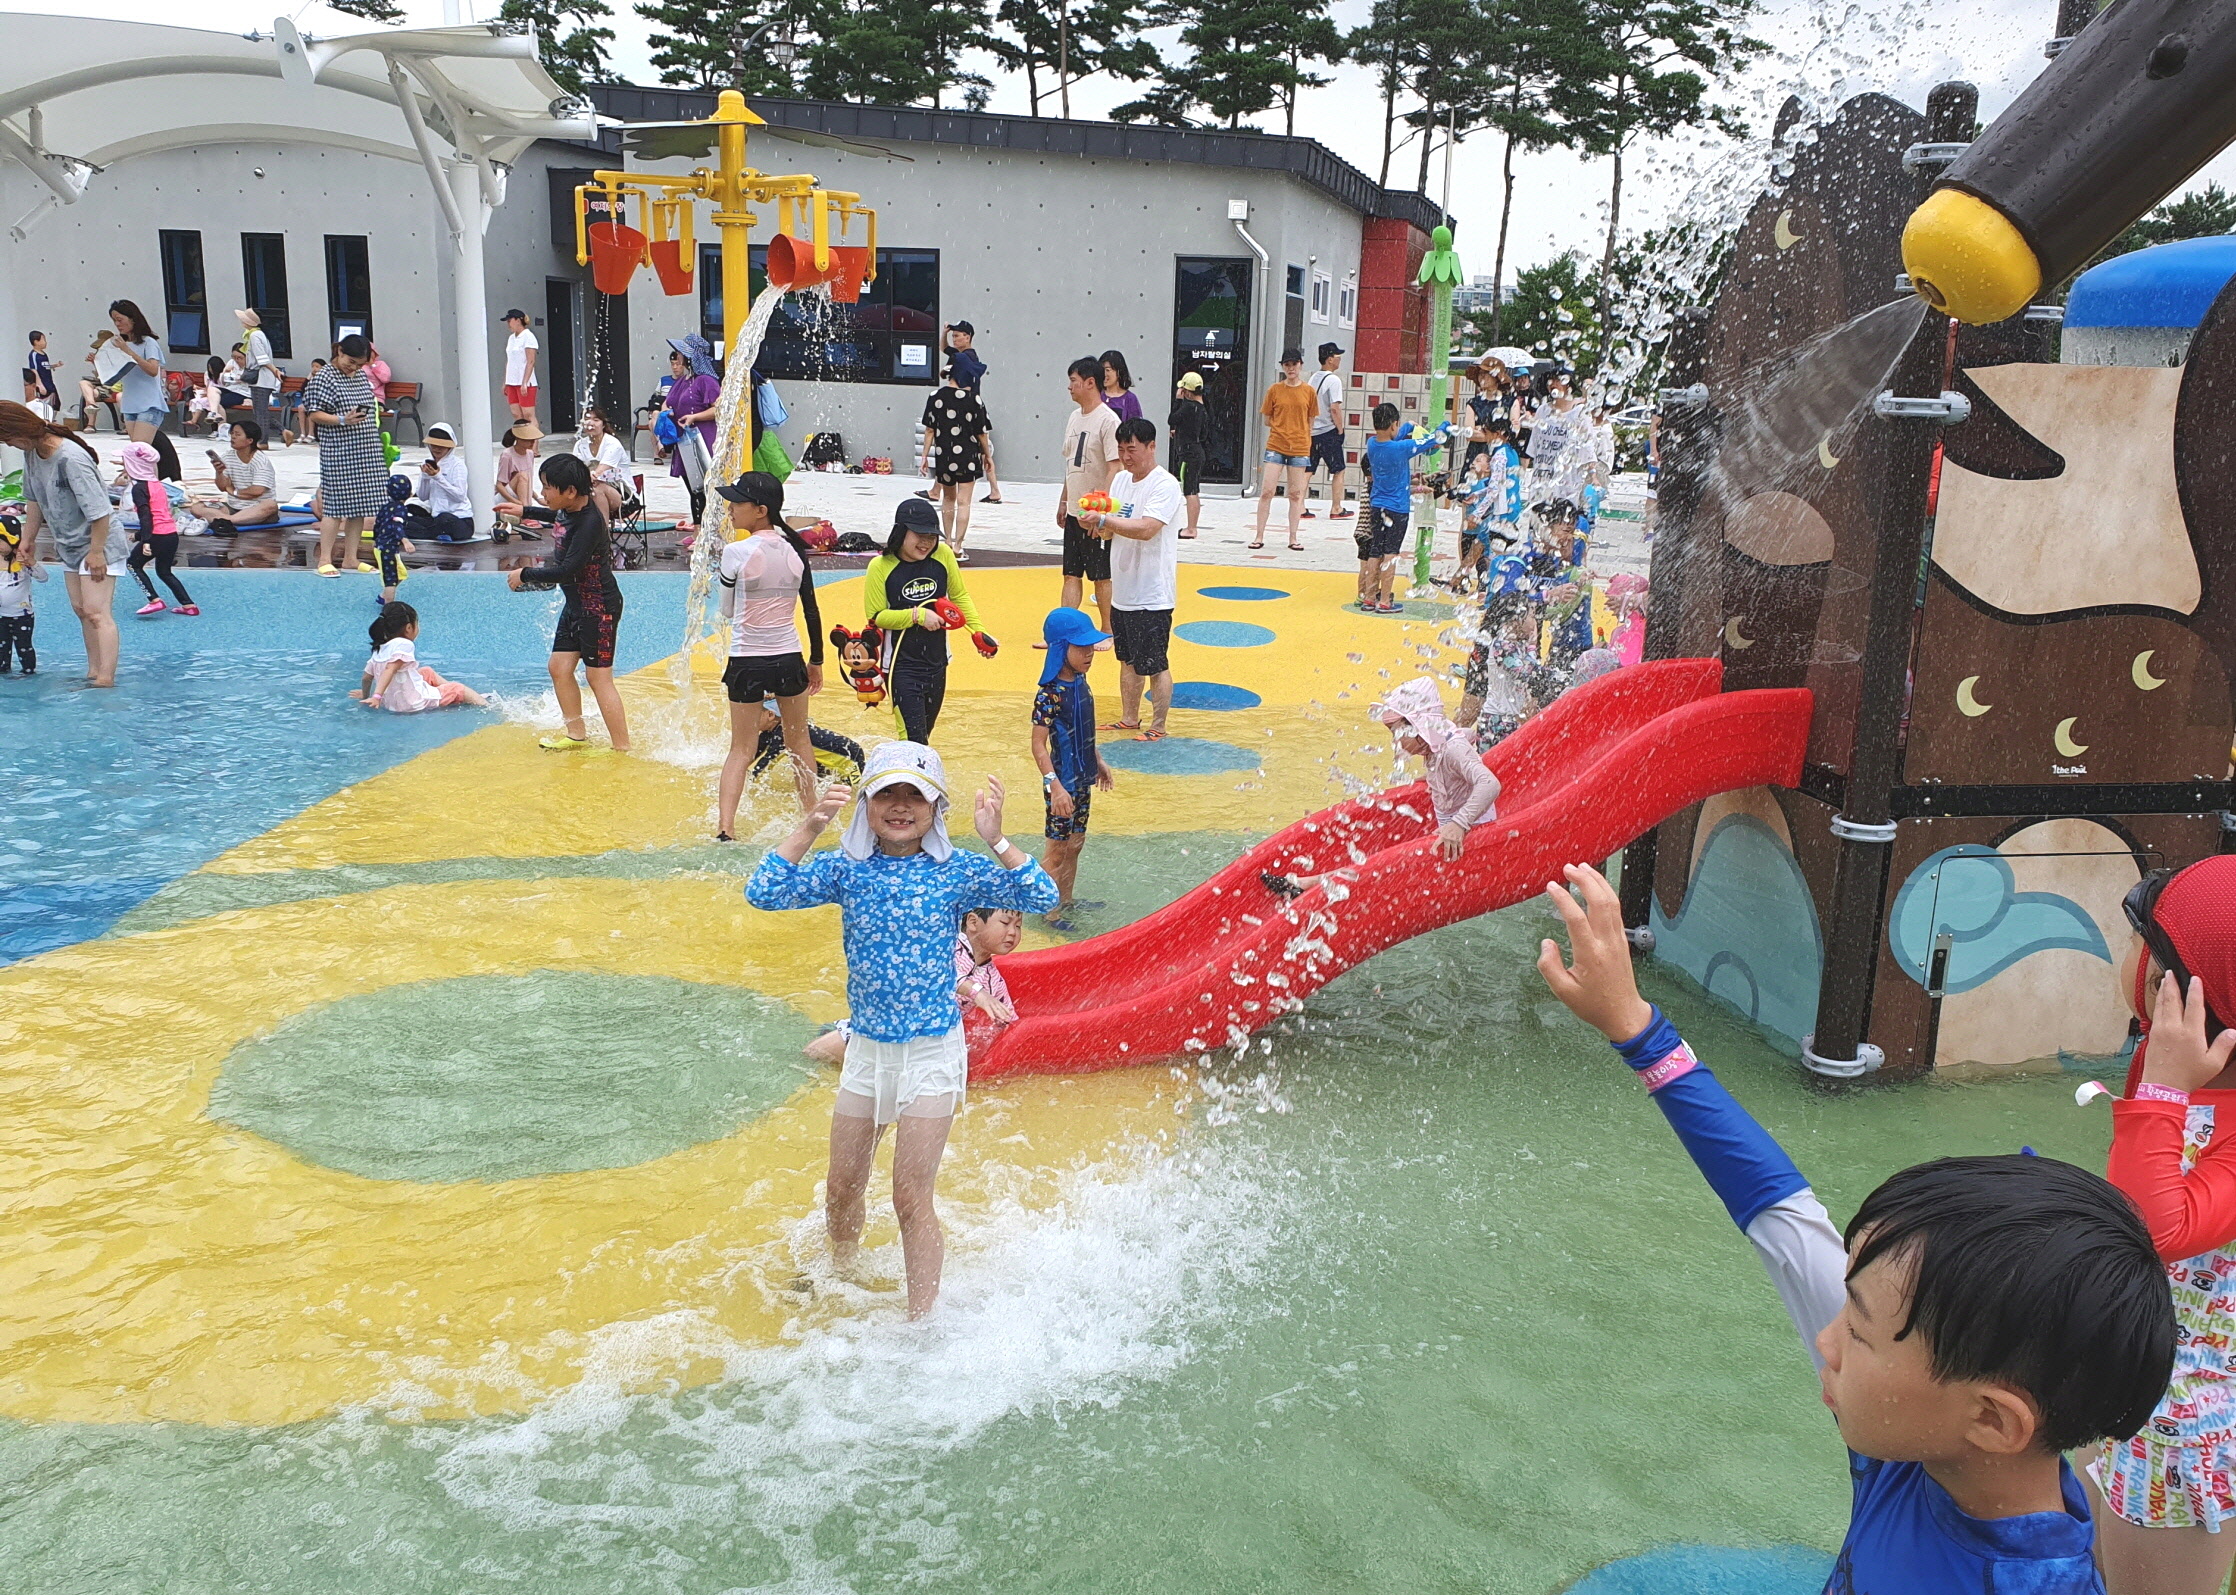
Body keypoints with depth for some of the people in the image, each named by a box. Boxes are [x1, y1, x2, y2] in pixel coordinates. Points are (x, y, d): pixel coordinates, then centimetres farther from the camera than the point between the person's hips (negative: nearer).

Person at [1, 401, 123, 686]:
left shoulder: (71, 459, -27)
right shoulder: (31, 453, 0)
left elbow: (99, 510, -27)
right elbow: (34, 499, 15)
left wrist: (96, 552, -24)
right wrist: (28, 539, 17)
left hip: (100, 544, -9)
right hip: (70, 546, 9)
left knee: (96, 611, -15)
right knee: (81, 609, 10)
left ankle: (106, 679, -19)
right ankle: (93, 672, 15)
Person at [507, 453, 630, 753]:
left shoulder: (589, 523, -25)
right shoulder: (569, 511, 3)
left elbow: (567, 570, -30)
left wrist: (525, 575, -19)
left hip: (599, 607, -10)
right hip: (575, 604, 10)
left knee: (598, 677, -6)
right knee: (559, 667, 13)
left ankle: (622, 748, 2)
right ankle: (576, 735, 28)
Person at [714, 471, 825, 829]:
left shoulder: (736, 551, -14)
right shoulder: (795, 550, -2)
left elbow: (727, 611, -3)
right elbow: (812, 612, 3)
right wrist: (816, 661, 14)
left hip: (747, 663, -3)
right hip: (789, 660, 3)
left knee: (741, 749, 6)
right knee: (799, 740, 21)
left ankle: (724, 827, -4)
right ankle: (810, 815, 33)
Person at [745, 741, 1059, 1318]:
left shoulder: (957, 871, -8)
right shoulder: (845, 868, -3)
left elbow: (1042, 896, -17)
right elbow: (762, 892, -13)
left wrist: (994, 840, -27)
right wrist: (809, 828, -20)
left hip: (932, 1053, -4)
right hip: (866, 1049, 4)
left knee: (911, 1198, -3)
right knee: (842, 1189, 18)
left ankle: (922, 1320, 11)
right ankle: (840, 1277, 46)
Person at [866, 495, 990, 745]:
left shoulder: (943, 556, -5)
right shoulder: (880, 567, -13)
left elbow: (959, 595, 9)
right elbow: (875, 616, -9)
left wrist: (977, 630, -1)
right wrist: (917, 616, -19)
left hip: (936, 663, 4)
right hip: (901, 666, -4)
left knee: (925, 735, 16)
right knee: (913, 738, -11)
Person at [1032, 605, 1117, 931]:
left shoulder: (1080, 682, 3)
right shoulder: (1049, 695, -23)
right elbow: (1039, 745, -23)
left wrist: (1098, 761, 21)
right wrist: (1054, 786, -28)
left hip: (1083, 779, 8)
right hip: (1063, 783, -8)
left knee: (1076, 843, 19)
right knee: (1058, 851, 3)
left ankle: (1066, 901, 34)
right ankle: (1049, 910, 17)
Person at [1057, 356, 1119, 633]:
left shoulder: (1108, 419, -14)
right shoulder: (1074, 417, 11)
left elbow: (1114, 468, -19)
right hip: (1074, 511, 8)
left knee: (1101, 576, 3)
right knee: (1071, 574, 9)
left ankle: (1108, 630, 15)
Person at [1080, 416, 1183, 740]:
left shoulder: (1166, 486, -14)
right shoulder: (1121, 480, 10)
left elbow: (1145, 529, -28)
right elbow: (1110, 531, 12)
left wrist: (1104, 520, -32)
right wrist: (1098, 522, -10)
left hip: (1153, 595, -8)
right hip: (1122, 590, 8)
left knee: (1155, 665, 1)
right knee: (1128, 660, 17)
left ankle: (1157, 727, 12)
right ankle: (1129, 718, 29)